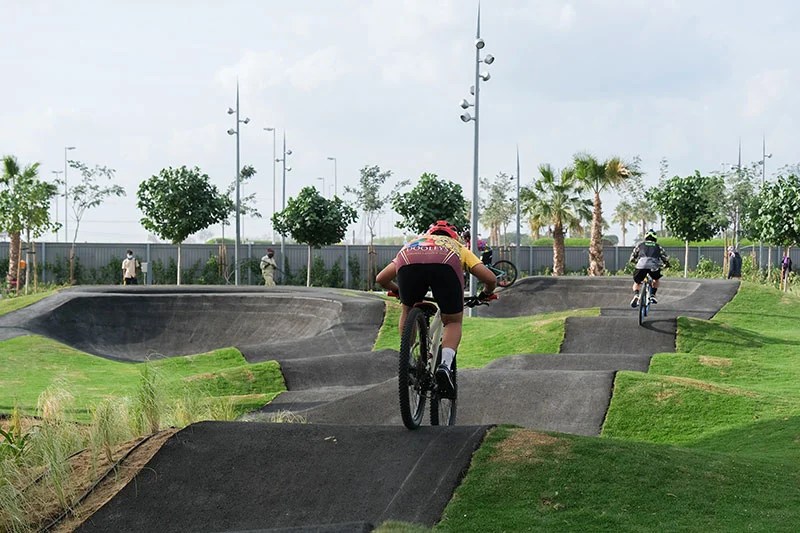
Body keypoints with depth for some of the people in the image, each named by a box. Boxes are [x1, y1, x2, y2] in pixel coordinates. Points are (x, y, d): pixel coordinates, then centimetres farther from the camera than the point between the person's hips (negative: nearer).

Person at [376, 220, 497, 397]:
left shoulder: (412, 243, 46)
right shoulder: (458, 248, 42)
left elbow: (381, 279, 43)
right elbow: (490, 279, 30)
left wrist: (397, 290, 63)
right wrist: (485, 294, 52)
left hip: (408, 263, 2)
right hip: (446, 263, -1)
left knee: (409, 311, 31)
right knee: (453, 321, 18)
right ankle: (445, 365, -6)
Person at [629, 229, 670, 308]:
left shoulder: (640, 244, 27)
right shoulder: (658, 246, 28)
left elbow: (632, 257, 28)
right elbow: (665, 258, 25)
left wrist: (635, 261, 50)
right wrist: (666, 264, 47)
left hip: (641, 265, 0)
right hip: (654, 266, 1)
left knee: (636, 283, 21)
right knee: (656, 280, 34)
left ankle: (636, 295, -8)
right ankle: (652, 295, 20)